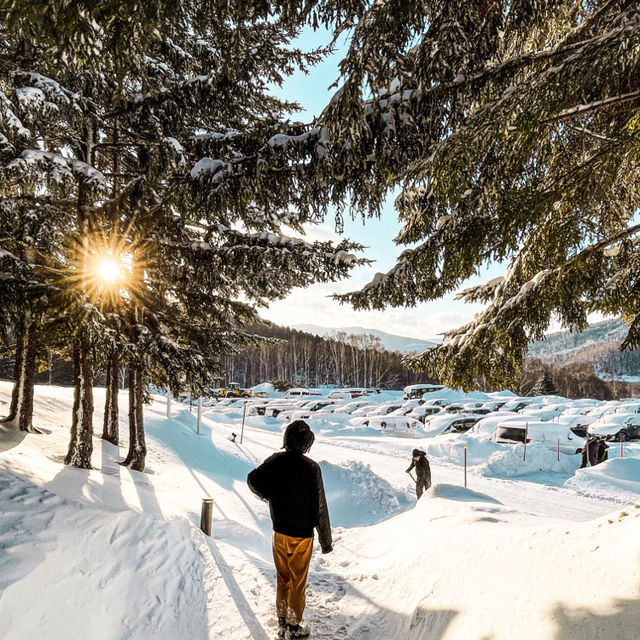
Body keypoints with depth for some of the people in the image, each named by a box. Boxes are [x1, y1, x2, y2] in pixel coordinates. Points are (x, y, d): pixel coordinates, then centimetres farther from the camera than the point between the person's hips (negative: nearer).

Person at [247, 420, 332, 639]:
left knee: (282, 579, 21)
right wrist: (326, 540, -7)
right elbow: (320, 508, -17)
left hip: (279, 532, 4)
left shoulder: (275, 460, -8)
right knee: (298, 582, 13)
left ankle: (282, 622, 34)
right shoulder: (311, 467, -21)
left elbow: (252, 479, -5)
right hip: (302, 535, -4)